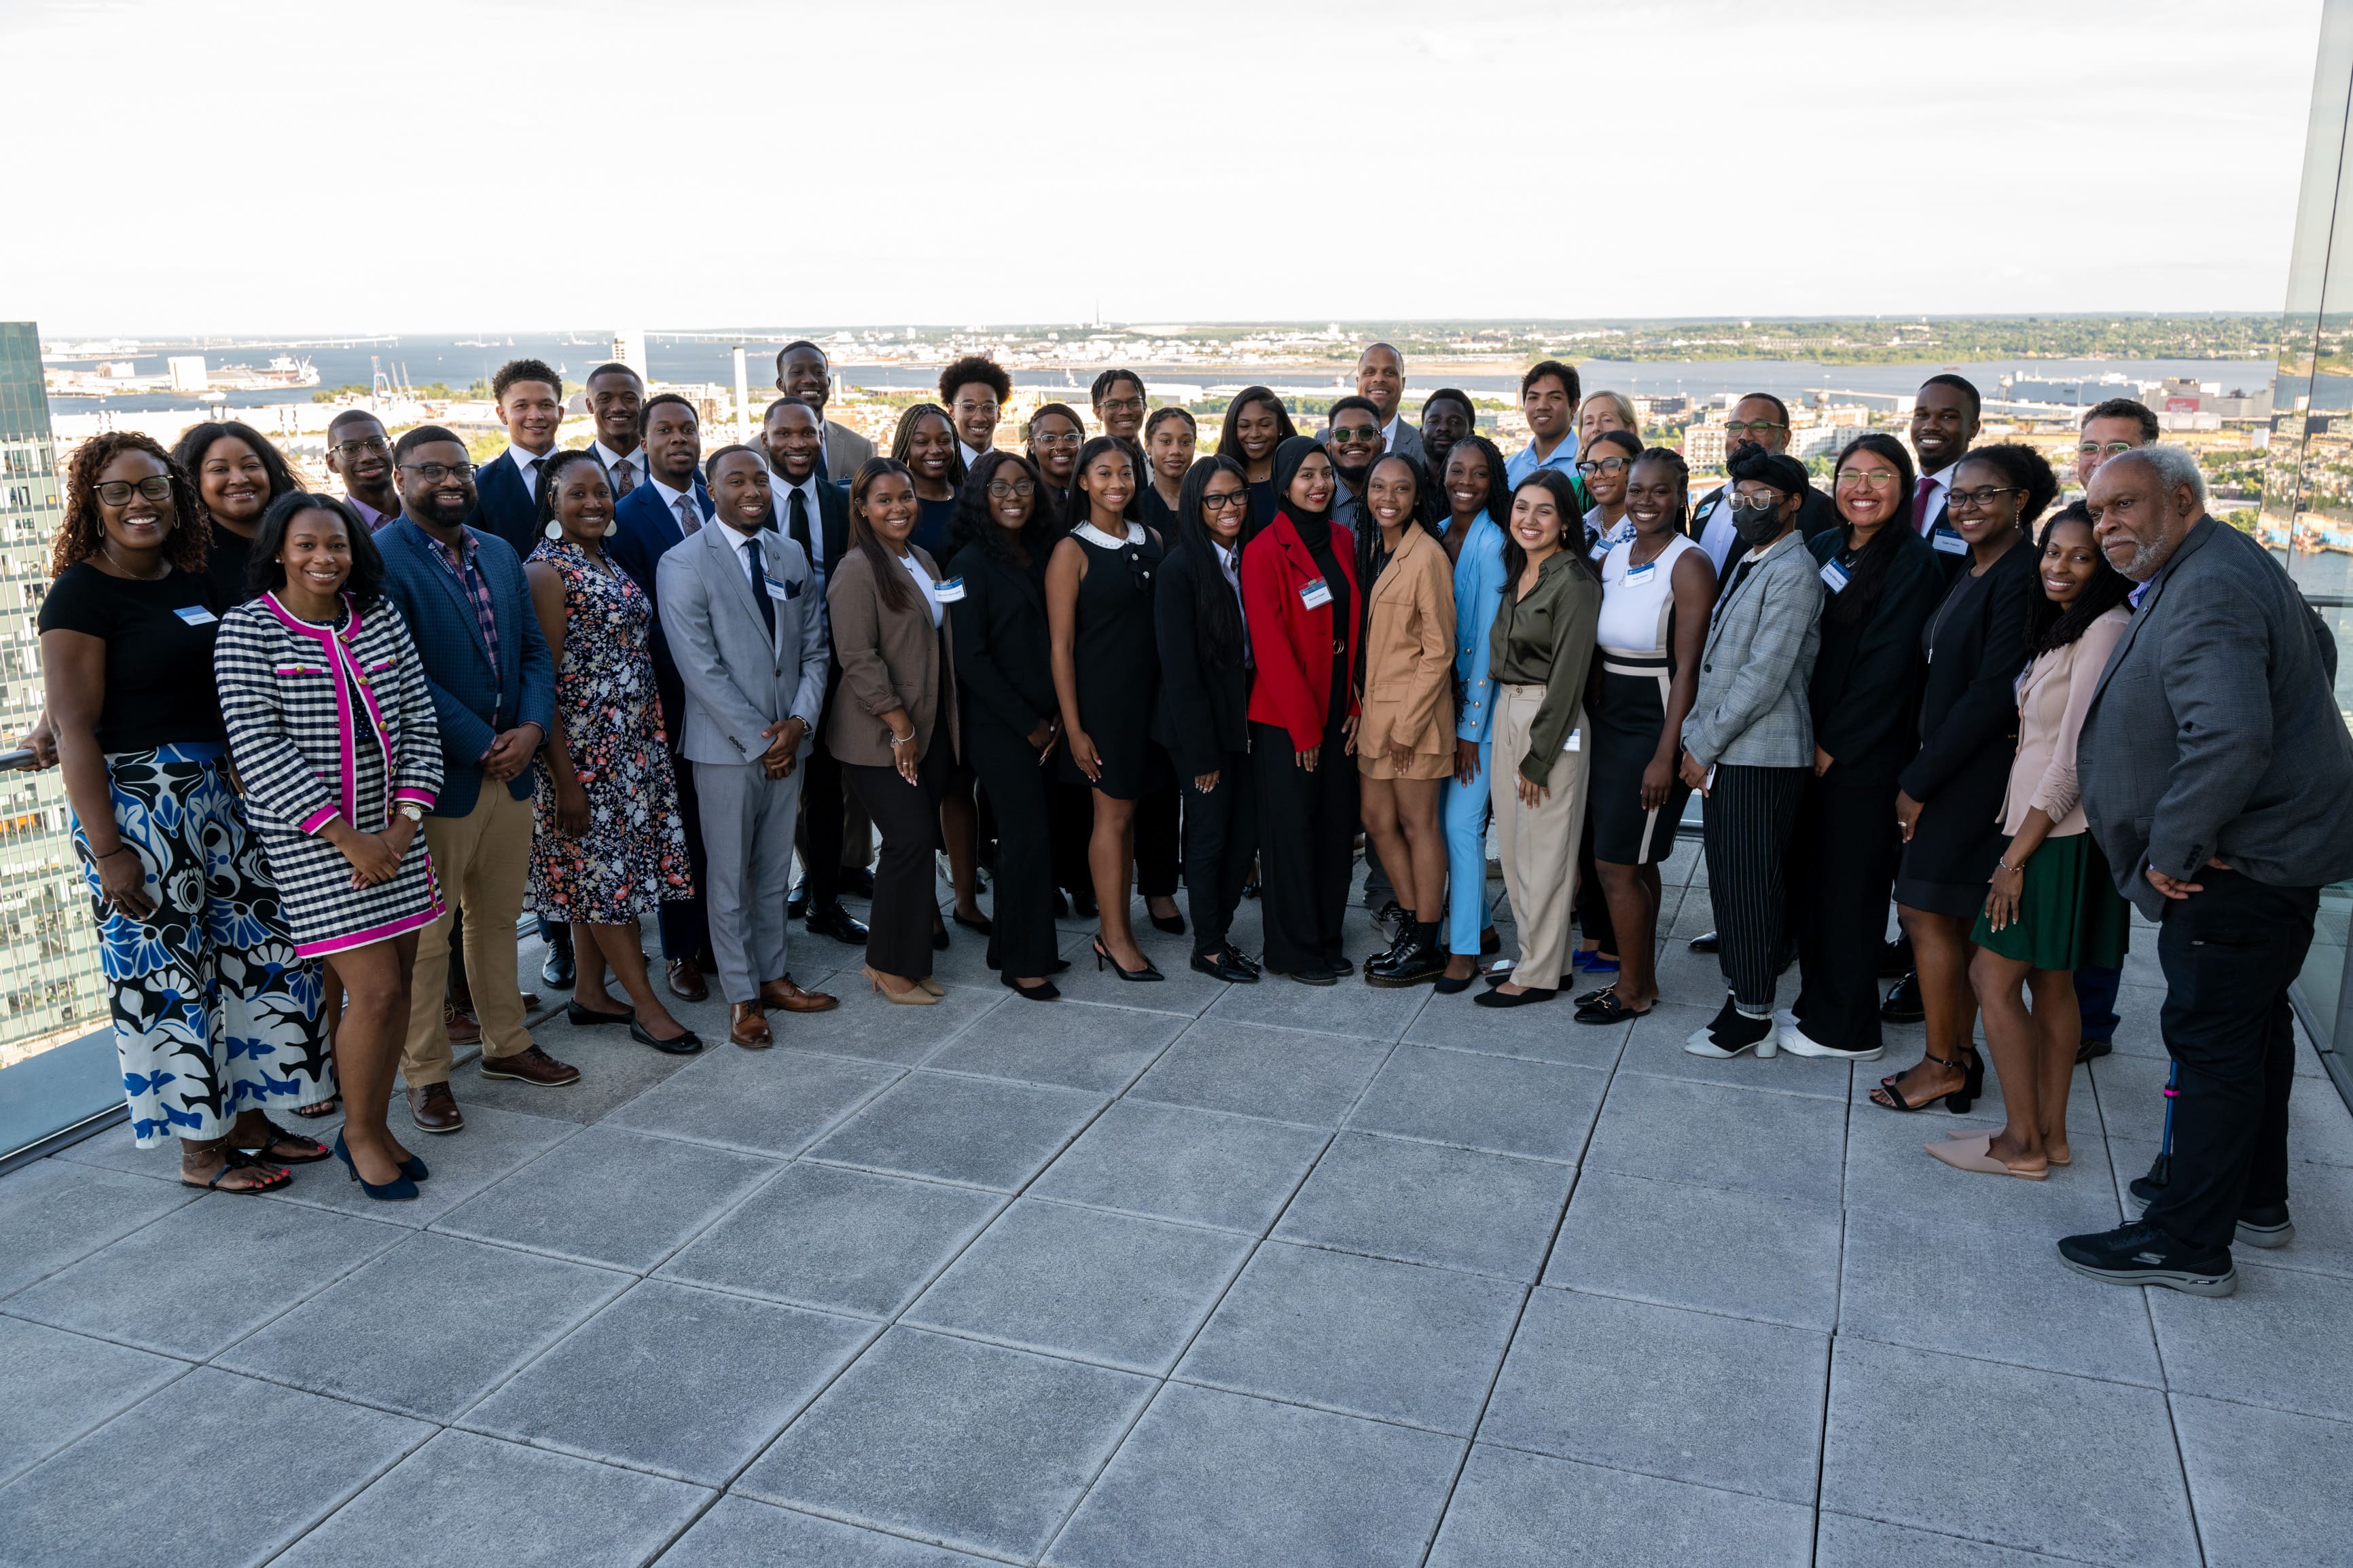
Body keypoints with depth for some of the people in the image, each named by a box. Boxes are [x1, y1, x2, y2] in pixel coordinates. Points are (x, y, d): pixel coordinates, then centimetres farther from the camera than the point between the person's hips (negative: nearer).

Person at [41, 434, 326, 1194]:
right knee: (166, 971, 2)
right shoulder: (81, 594, -10)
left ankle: (249, 1117, 26)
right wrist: (107, 852, -18)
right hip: (135, 804, -7)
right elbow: (74, 730, -14)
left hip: (217, 793, 8)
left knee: (258, 945, 11)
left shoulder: (197, 582, 10)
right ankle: (202, 1151, 15)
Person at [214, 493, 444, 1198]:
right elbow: (259, 748, -14)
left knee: (398, 986, 8)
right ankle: (358, 1132, 15)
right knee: (376, 992, -7)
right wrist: (346, 837, -16)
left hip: (393, 830, 5)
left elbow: (419, 722, 5)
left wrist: (405, 822, -6)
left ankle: (376, 1124, 26)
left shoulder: (380, 616, 5)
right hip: (312, 840, -5)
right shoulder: (248, 629, -7)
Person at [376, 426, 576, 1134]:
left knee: (498, 918, 18)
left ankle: (506, 1043, 32)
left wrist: (531, 728, -6)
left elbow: (534, 650, 12)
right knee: (425, 935, 4)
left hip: (511, 767, 7)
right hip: (435, 778, -7)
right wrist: (481, 747, -16)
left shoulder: (500, 554, 13)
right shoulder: (381, 560, -11)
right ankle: (425, 1074, 16)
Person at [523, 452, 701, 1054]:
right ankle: (647, 1006, 7)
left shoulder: (608, 565, 12)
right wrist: (564, 777, -18)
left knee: (600, 870, 13)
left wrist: (653, 741, 14)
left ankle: (590, 993, 24)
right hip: (584, 750, -8)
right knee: (605, 870, 0)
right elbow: (543, 678, -15)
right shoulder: (546, 571, -12)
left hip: (633, 744, 8)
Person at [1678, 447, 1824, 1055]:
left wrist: (1705, 743, -14)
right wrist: (1699, 736, 10)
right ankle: (1741, 993, 25)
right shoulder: (1748, 563, 17)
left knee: (1752, 887, -2)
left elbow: (1765, 676, -19)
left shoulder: (1793, 573, -13)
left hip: (1762, 756, -9)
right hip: (1724, 753, 9)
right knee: (1727, 883, 14)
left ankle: (1753, 1017, 8)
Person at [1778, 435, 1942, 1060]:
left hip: (1865, 755, -7)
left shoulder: (1912, 563, -11)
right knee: (1810, 880, 13)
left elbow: (1888, 665, -16)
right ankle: (1817, 1004, 27)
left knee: (1850, 887, 1)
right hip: (1817, 747, 7)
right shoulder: (1823, 550, 10)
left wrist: (1835, 744, -13)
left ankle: (1848, 1030, 14)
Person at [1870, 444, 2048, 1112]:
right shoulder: (1971, 574, 13)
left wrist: (1919, 782, -16)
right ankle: (1960, 1056, 21)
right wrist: (1920, 776, 8)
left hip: (1979, 774, -9)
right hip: (1949, 772, 9)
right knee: (1953, 921, 12)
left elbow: (1993, 693, -20)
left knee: (1925, 912, -4)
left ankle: (1943, 1065, 8)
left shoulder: (2021, 576, -16)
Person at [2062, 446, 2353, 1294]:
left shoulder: (2205, 593, -23)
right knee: (2254, 1026, 21)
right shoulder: (2226, 565, 12)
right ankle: (2256, 1198, 37)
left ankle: (2191, 1243, 6)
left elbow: (2229, 739, -36)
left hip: (2238, 866, -11)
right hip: (2284, 843, 11)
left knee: (2212, 1040, -4)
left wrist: (2171, 851, -24)